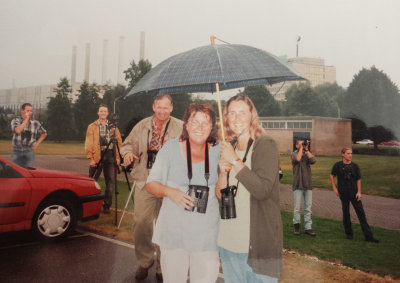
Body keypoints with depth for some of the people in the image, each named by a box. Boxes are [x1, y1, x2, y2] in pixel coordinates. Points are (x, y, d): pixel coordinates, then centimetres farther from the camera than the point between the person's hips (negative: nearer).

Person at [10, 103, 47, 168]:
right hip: (16, 151, -1)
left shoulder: (35, 123, 4)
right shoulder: (16, 120, 0)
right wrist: (26, 119, -16)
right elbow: (18, 131, -21)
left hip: (29, 151, 1)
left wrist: (37, 144, 6)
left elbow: (44, 133, 18)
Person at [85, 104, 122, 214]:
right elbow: (88, 144, 1)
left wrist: (117, 157, 1)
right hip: (97, 157, -2)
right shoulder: (92, 127, 7)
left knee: (110, 182, 3)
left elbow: (119, 142, 10)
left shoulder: (113, 127, 13)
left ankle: (107, 205, 12)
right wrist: (90, 158, -8)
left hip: (110, 156, 2)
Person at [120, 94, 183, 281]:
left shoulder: (180, 128, 1)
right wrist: (128, 152, -4)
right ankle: (144, 262, 23)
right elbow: (128, 143, 18)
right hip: (145, 181, 2)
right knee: (141, 222, 3)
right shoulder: (142, 126, 10)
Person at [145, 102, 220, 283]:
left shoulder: (218, 151, 1)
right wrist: (169, 191, -18)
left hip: (207, 234, 1)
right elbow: (151, 184, 1)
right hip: (173, 232, -1)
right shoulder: (171, 148, -4)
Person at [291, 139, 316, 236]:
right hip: (298, 185, -3)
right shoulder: (294, 153, 2)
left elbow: (313, 160, -10)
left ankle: (307, 228, 10)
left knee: (308, 208, 4)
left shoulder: (307, 154, 10)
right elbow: (298, 159, -20)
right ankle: (296, 225, 19)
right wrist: (301, 148, -11)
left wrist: (306, 149, -8)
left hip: (308, 185, 3)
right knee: (297, 208, 1)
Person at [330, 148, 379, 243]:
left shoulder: (355, 166, 1)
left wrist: (359, 192, -3)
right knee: (346, 213, 7)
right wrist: (334, 188, 3)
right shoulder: (338, 165, -3)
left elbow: (358, 180, 5)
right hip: (343, 194, -1)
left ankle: (368, 236, 1)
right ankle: (348, 233, 22)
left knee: (361, 213, -1)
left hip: (354, 193, 1)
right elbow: (331, 176, 8)